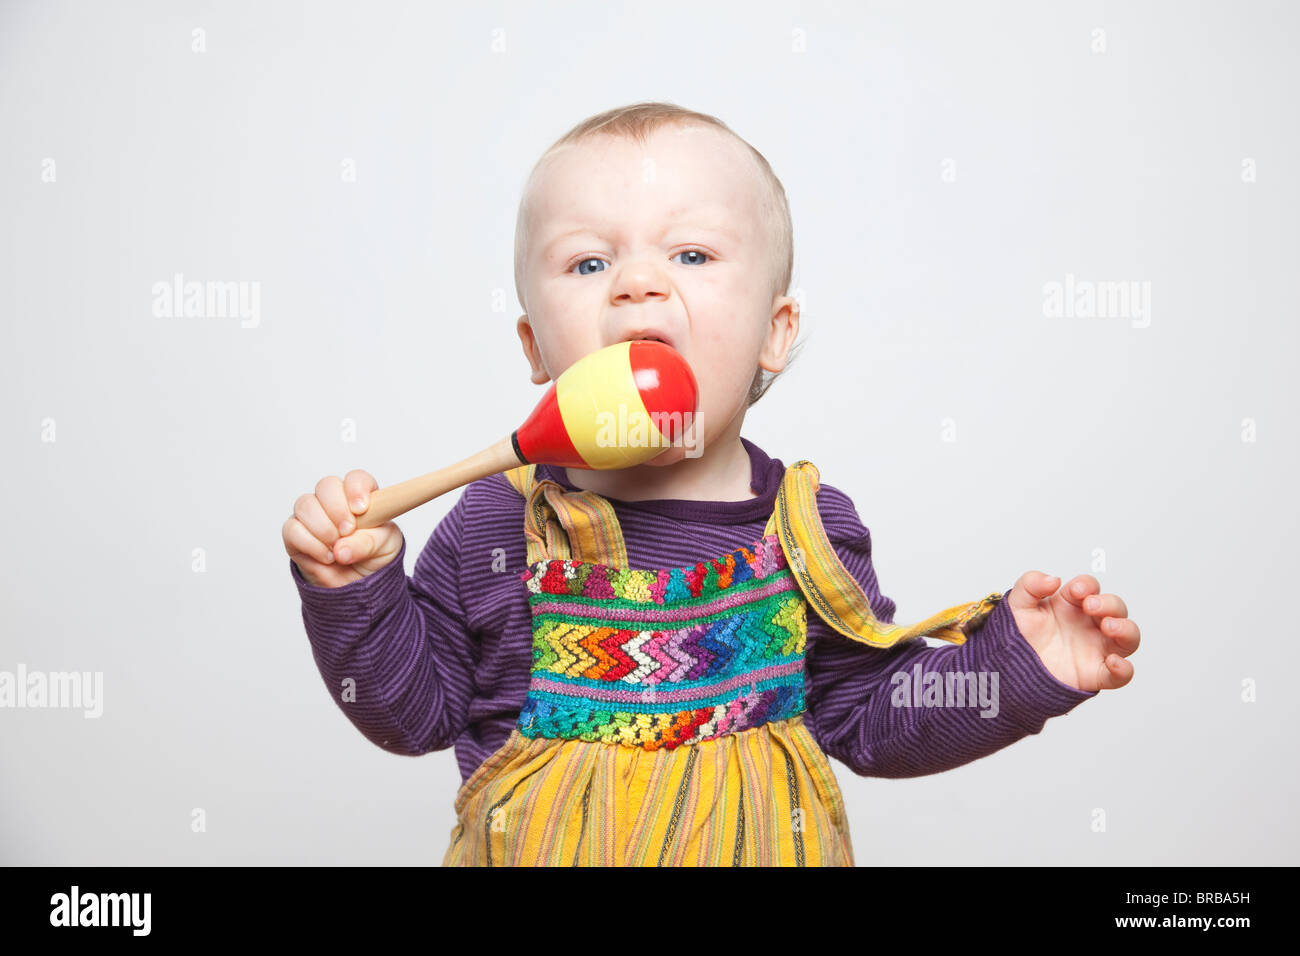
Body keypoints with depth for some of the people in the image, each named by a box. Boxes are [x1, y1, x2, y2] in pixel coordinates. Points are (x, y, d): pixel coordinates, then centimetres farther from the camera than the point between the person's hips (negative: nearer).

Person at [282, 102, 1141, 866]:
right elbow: (416, 709, -4)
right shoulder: (497, 530, -13)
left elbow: (868, 718, -2)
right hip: (538, 844, 0)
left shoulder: (811, 531, -10)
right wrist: (356, 588, -19)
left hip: (763, 845, 1)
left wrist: (1012, 664, -13)